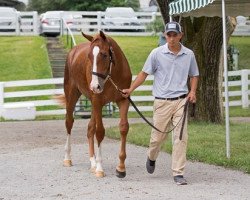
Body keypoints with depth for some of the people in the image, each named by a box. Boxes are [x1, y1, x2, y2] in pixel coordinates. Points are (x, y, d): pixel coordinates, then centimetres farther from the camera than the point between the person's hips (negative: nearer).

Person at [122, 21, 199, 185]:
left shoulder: (189, 55, 3)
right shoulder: (157, 53, -2)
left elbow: (194, 75, 15)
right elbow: (144, 73, 4)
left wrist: (193, 92, -1)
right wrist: (130, 89, -2)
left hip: (181, 101, 1)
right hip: (162, 102, -1)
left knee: (181, 136, -6)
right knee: (158, 136, 7)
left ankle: (178, 173, -1)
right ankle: (151, 158, 40)